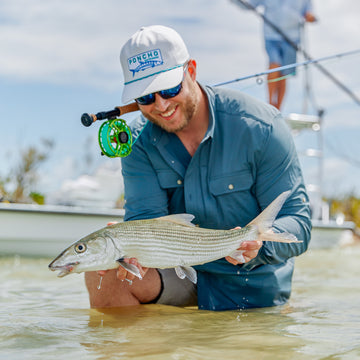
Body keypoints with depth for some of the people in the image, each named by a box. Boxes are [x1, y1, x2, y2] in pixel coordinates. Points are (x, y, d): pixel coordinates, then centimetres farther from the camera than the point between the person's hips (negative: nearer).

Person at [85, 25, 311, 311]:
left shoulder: (259, 128, -20)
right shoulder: (140, 142, -8)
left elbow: (297, 222, -19)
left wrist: (257, 244, -41)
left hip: (250, 284, -2)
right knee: (103, 274, -20)